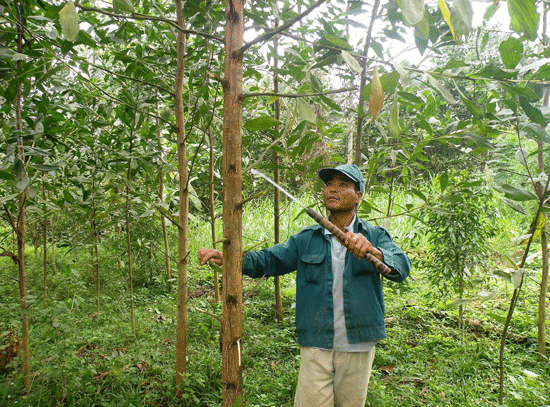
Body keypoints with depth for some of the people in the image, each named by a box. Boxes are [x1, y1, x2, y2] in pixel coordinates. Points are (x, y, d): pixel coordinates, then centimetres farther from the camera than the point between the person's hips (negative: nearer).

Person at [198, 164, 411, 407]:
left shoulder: (375, 236, 2)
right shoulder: (306, 239, 7)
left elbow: (402, 268, -15)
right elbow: (269, 259, 1)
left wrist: (372, 251, -37)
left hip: (357, 348, 0)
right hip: (315, 346, 0)